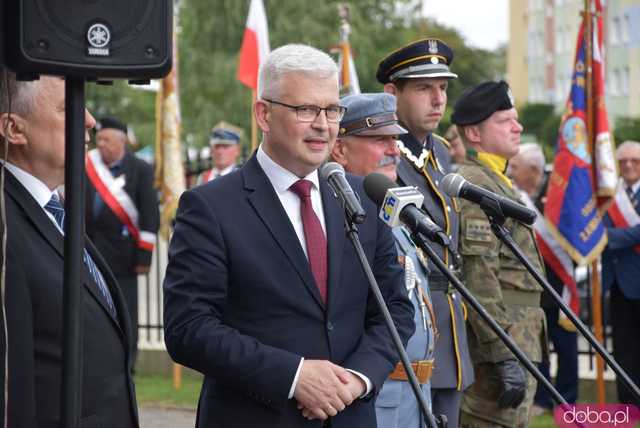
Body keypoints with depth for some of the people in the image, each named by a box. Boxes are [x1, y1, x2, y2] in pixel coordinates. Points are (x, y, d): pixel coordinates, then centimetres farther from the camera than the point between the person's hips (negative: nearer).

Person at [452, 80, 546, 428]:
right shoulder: (474, 185, -14)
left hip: (514, 344, 10)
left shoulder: (496, 181, 19)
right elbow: (478, 278, -22)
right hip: (498, 343, -10)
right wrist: (505, 355, -25)